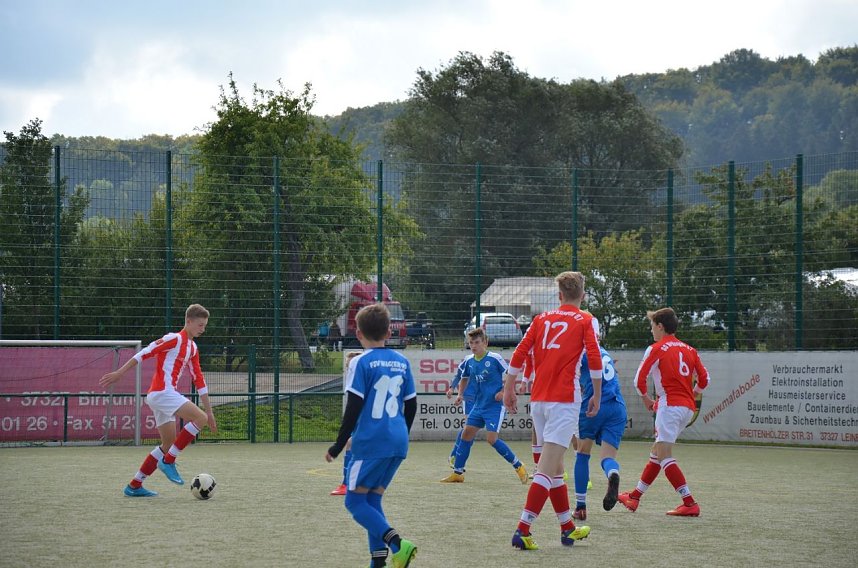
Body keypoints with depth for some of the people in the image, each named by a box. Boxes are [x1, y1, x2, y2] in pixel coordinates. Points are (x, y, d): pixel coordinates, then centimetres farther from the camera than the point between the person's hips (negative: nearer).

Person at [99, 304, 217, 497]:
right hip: (162, 392, -10)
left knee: (168, 443, 12)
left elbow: (199, 380, 23)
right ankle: (168, 461, -14)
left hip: (161, 395, 10)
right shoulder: (175, 339, -8)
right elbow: (145, 353, -12)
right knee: (200, 418, -19)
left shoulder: (193, 348, 19)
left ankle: (134, 486, 15)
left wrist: (209, 411, 21)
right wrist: (119, 373, -15)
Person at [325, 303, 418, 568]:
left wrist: (339, 445, -4)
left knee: (355, 501, 1)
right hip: (397, 442, 6)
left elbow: (353, 408, -11)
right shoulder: (402, 362, 11)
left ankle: (396, 542, -20)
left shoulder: (361, 363, -8)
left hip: (370, 442, -6)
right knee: (373, 499, 15)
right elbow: (411, 405, 15)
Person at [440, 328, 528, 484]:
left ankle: (518, 466, -1)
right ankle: (457, 473, 14)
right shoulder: (469, 361, 5)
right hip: (478, 406, 7)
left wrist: (503, 392, -15)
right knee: (466, 435, 5)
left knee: (492, 439, -16)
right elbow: (465, 377, 25)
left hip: (495, 406, -7)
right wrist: (460, 394, 13)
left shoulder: (495, 359, -14)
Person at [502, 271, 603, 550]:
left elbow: (519, 354, 8)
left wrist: (509, 389, 16)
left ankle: (568, 528, 27)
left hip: (538, 399, 5)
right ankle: (522, 530, -21)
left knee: (555, 466, 17)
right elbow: (594, 359, -8)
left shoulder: (542, 318, 13)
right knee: (548, 468, -10)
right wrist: (597, 396, 0)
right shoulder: (585, 320, 3)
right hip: (565, 399, -5)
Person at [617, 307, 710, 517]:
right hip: (687, 408, 8)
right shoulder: (689, 350, 14)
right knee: (657, 452, 18)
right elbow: (704, 378, 11)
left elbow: (639, 380, -7)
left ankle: (690, 503, -18)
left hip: (670, 405, -8)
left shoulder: (656, 349, -4)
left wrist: (647, 400, 10)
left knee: (664, 456, -9)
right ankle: (635, 496, 29)